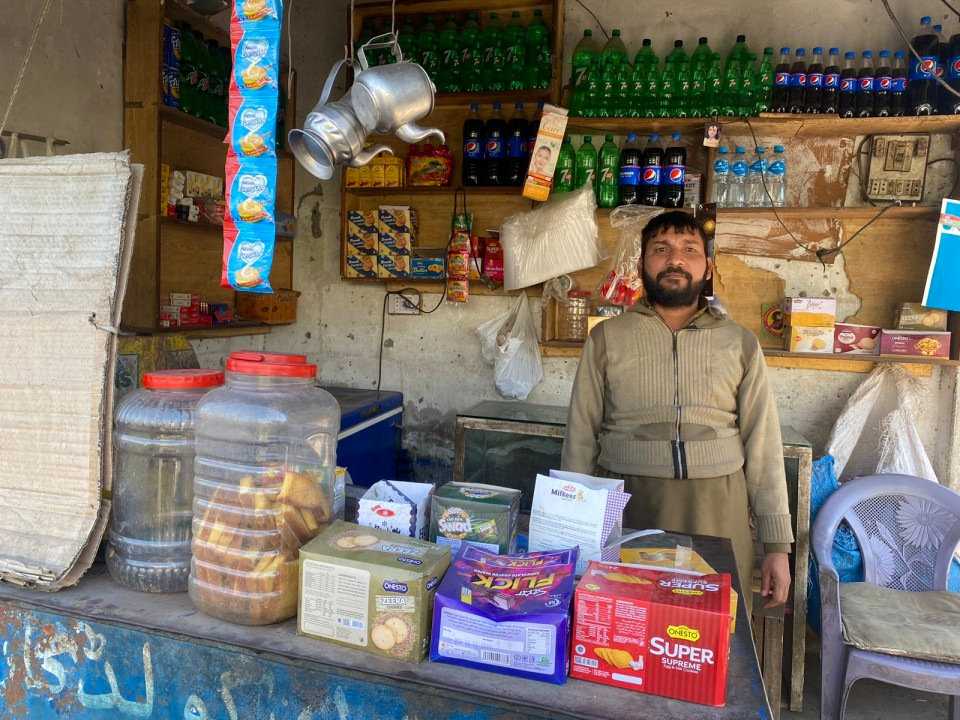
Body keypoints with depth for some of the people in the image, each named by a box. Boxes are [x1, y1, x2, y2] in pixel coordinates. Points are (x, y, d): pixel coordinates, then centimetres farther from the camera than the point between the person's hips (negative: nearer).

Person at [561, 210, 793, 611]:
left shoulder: (740, 344, 9)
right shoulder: (607, 338, 6)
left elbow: (763, 445, 7)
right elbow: (581, 438, 5)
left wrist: (776, 545, 5)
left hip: (718, 513, 1)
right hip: (628, 504, -1)